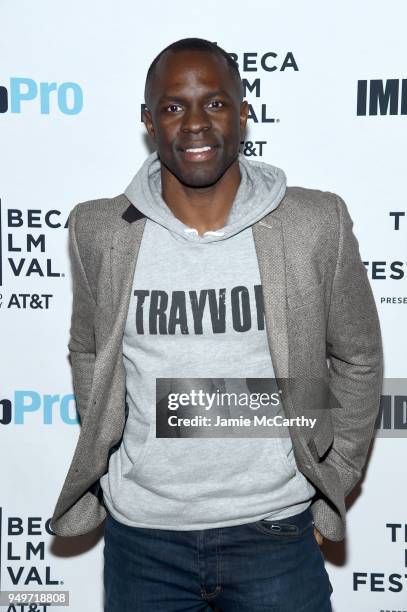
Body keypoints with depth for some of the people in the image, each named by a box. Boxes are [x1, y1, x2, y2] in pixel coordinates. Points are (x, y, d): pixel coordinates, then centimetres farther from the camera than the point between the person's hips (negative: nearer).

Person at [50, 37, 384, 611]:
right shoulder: (99, 231, -5)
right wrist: (106, 471, 8)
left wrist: (330, 495, 3)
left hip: (276, 529, -1)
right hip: (141, 532, 1)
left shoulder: (317, 224, -8)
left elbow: (357, 358, 1)